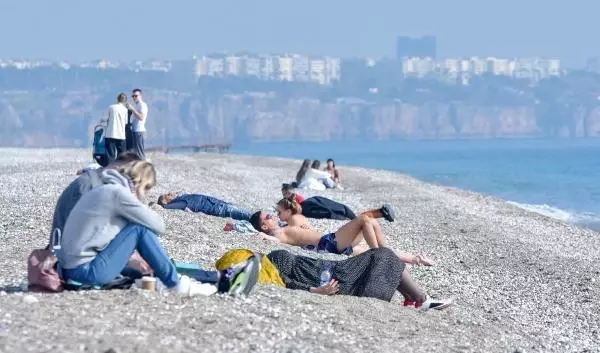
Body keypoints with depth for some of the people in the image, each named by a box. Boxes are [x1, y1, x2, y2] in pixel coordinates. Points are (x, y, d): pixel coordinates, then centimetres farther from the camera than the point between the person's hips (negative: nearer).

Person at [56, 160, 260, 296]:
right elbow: (158, 226, -9)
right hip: (88, 271, -9)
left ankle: (219, 282, 0)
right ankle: (178, 286, -3)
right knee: (141, 230, -11)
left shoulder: (104, 191, 17)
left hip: (73, 269, 9)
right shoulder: (118, 192, -12)